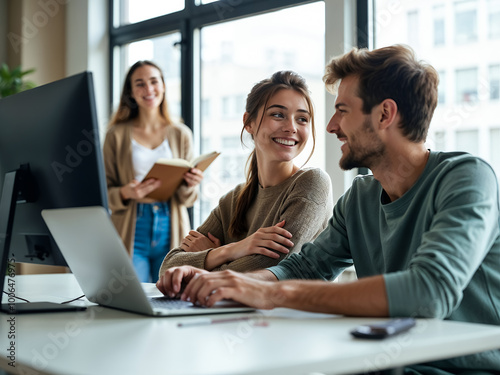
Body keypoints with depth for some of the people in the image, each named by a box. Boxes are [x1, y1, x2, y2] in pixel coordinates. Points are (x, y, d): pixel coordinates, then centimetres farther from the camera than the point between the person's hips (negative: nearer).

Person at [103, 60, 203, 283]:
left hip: (170, 233, 2)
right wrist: (125, 193, -17)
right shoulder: (117, 134, 5)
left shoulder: (181, 134, 9)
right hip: (132, 233, -1)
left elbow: (187, 199, 10)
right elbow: (104, 191, 2)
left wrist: (189, 185, -11)